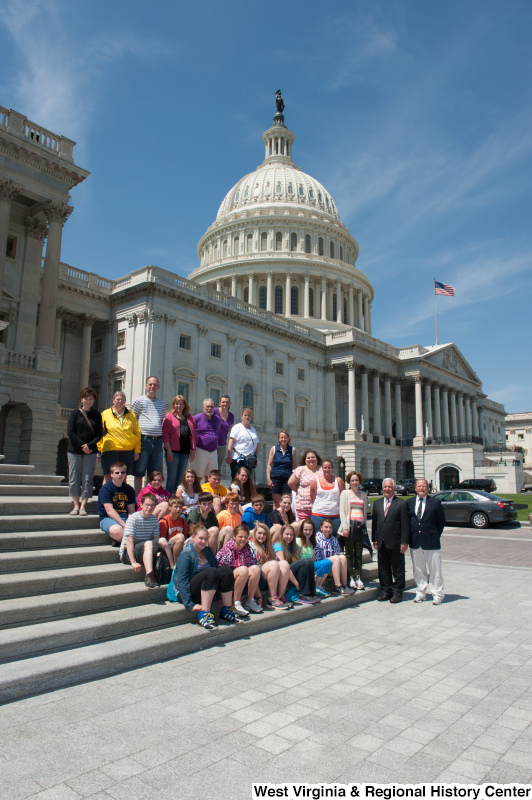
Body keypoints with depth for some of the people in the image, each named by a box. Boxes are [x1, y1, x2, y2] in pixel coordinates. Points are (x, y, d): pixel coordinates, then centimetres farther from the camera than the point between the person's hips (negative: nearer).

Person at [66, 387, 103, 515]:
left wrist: (89, 445, -13)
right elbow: (70, 432, -2)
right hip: (74, 451, 0)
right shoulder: (75, 413, 5)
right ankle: (76, 505, 12)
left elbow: (99, 434, 3)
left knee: (88, 479, -3)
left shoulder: (97, 415, 7)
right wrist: (82, 445, -11)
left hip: (91, 452, 0)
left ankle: (83, 506, 0)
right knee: (74, 478, 3)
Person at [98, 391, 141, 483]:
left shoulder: (131, 415, 12)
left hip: (128, 450, 2)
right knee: (108, 476, -4)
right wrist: (99, 450, 1)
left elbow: (137, 433, 10)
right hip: (110, 450, -2)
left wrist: (137, 451, 4)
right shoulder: (105, 414, 8)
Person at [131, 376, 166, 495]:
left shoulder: (161, 403, 16)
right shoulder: (138, 400, 3)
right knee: (139, 472, 1)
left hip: (158, 441, 4)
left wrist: (164, 439, 13)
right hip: (144, 440, -4)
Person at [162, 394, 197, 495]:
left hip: (185, 452, 4)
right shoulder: (169, 417, 2)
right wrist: (169, 451, -12)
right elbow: (165, 434, -4)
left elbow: (193, 435, 15)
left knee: (180, 477, 8)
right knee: (172, 476, -2)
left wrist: (193, 450, 8)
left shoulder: (190, 418, 15)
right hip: (173, 451, -4)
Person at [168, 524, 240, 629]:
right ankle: (204, 614, -33)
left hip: (206, 591, 7)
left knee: (226, 571, -16)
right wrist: (190, 605, -30)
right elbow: (182, 581, -21)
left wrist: (223, 597, 2)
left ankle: (226, 611, -11)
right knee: (211, 572, -31)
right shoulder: (186, 555, -13)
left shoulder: (207, 551, 9)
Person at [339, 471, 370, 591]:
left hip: (361, 525, 3)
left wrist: (365, 525, 8)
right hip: (350, 524, -3)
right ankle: (351, 578, 4)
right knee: (349, 553, -1)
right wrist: (345, 527, -10)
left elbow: (365, 511, 17)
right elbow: (342, 511, -2)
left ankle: (358, 577, 9)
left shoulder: (363, 494, 15)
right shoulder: (345, 493, 4)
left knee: (359, 553, 5)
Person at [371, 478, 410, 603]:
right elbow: (374, 522, 13)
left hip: (396, 543, -4)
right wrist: (375, 539, 7)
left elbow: (405, 525, -6)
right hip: (381, 543, 4)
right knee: (383, 569, 11)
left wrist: (404, 542, -11)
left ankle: (397, 592, 17)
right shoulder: (377, 503, 11)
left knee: (398, 569, 5)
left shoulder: (401, 504, -4)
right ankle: (385, 591, 23)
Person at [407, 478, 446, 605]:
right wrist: (409, 538, 6)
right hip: (415, 542, 3)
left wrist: (436, 536, 3)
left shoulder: (435, 502, -2)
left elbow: (441, 521, 4)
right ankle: (420, 593, 21)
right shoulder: (409, 502, 6)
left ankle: (437, 595, 14)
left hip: (431, 542, -3)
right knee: (418, 570, 10)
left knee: (434, 570, 3)